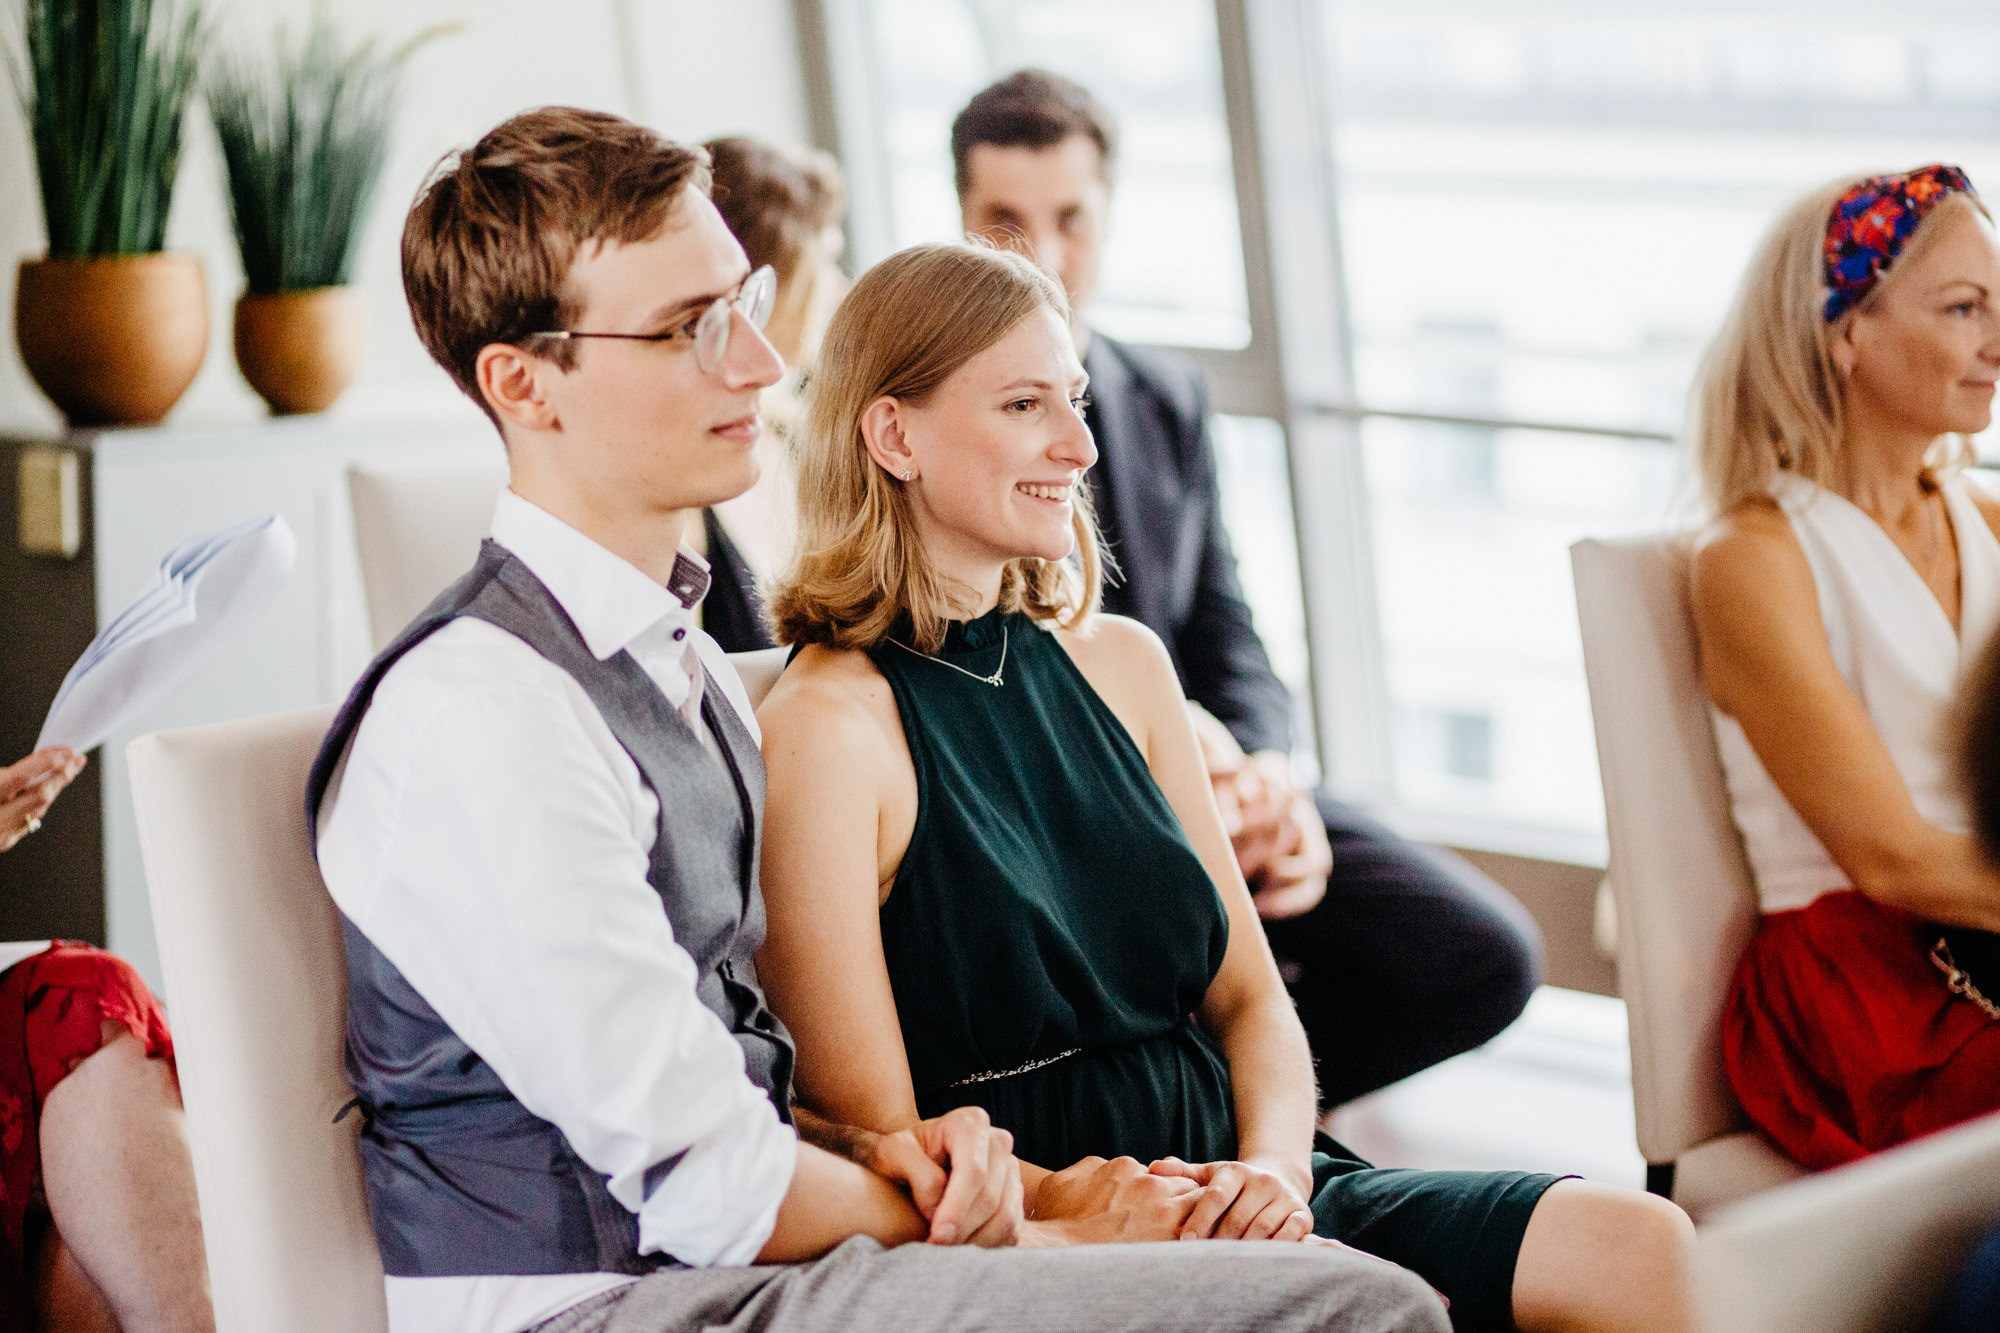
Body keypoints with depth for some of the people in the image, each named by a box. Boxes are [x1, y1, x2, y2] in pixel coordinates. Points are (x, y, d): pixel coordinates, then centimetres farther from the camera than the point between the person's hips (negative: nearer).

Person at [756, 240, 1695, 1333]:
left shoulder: (1121, 664, 14)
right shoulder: (828, 726, -8)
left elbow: (1247, 996, 16)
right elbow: (880, 1142, -9)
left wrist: (1272, 1167, -5)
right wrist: (1120, 1220, -21)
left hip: (1227, 1188, 7)